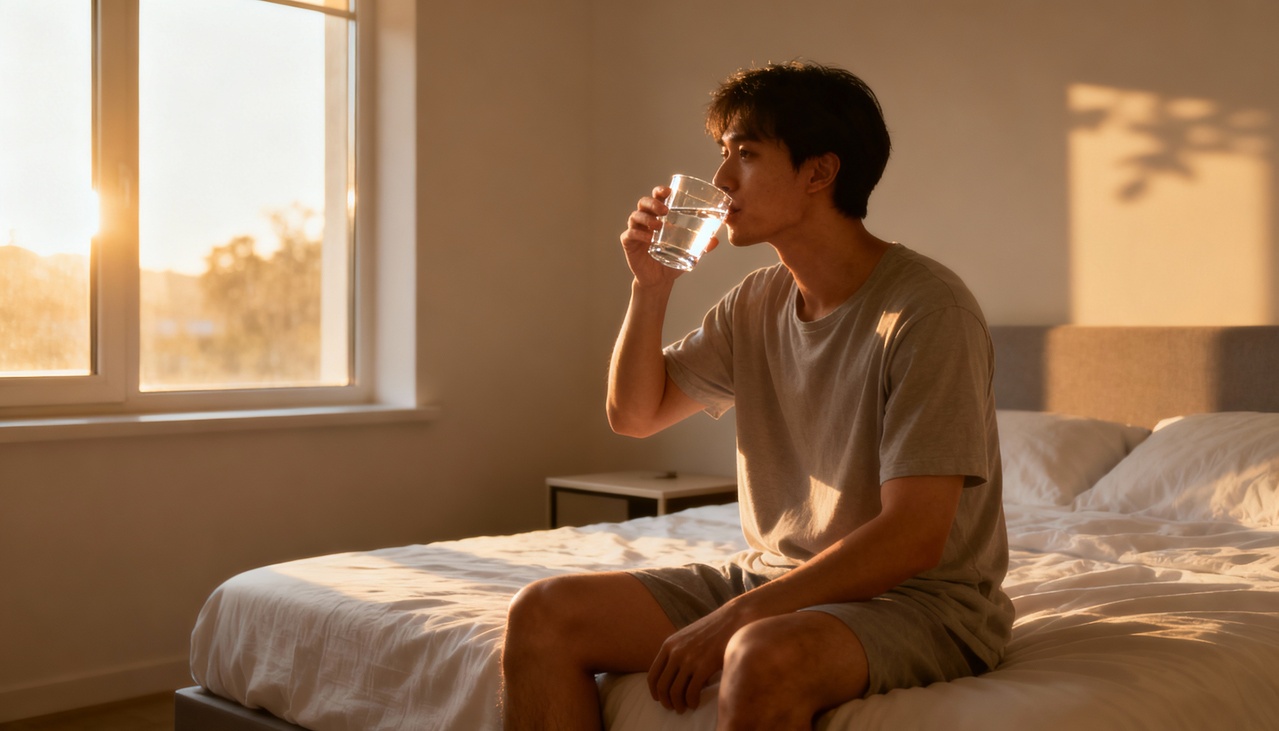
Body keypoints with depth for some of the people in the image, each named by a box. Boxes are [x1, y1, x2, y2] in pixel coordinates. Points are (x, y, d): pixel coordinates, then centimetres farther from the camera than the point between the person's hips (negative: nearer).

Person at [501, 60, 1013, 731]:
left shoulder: (928, 311, -17)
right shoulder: (757, 303, 6)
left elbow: (911, 539, -22)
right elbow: (635, 415, 16)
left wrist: (732, 620, -23)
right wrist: (651, 286, 0)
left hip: (920, 596, -6)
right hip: (772, 575, 7)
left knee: (764, 657, -39)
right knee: (541, 615, -7)